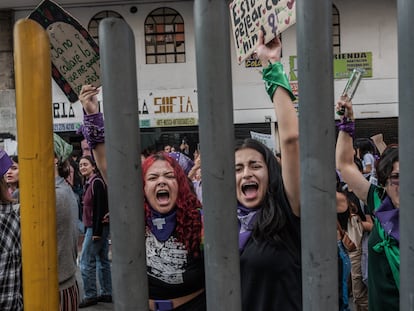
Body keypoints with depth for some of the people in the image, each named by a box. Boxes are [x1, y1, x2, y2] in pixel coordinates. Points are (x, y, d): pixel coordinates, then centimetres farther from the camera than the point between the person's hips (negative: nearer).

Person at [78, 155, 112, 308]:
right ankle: (107, 294, 18)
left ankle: (90, 296, 4)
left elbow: (100, 208, -21)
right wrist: (88, 229, 18)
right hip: (94, 227, 10)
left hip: (97, 227, -10)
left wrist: (96, 232, -22)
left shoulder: (96, 182, -15)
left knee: (86, 262, -4)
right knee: (102, 260, 12)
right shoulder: (89, 182, 14)